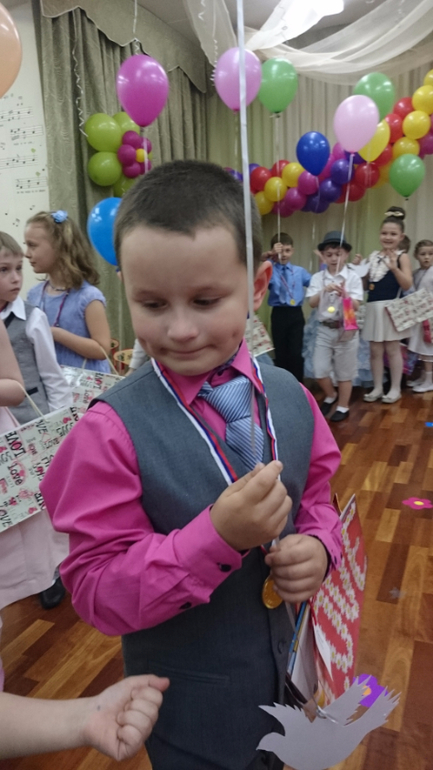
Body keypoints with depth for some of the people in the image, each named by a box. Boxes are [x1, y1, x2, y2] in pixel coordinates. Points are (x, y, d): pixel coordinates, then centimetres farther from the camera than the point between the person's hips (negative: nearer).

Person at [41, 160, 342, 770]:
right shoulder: (113, 431, -25)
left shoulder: (291, 398, -12)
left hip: (296, 668, 5)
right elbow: (96, 591, -21)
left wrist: (320, 548, -18)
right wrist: (217, 536, -34)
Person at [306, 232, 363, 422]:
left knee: (344, 372, 9)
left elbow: (356, 306, -9)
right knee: (319, 370, 3)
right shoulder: (318, 277, 1)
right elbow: (312, 303, -7)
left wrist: (344, 294, -27)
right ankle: (331, 395, 33)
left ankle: (343, 406, 25)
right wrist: (325, 290, -22)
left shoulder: (353, 277, -5)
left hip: (346, 329, -2)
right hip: (324, 329, 2)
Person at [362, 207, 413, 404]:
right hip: (373, 308, 5)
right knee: (375, 350, 8)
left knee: (392, 349, 4)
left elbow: (407, 285, -15)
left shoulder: (401, 257, -5)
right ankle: (377, 388, 19)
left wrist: (394, 268, -28)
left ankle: (395, 389, 15)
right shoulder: (373, 256, 10)